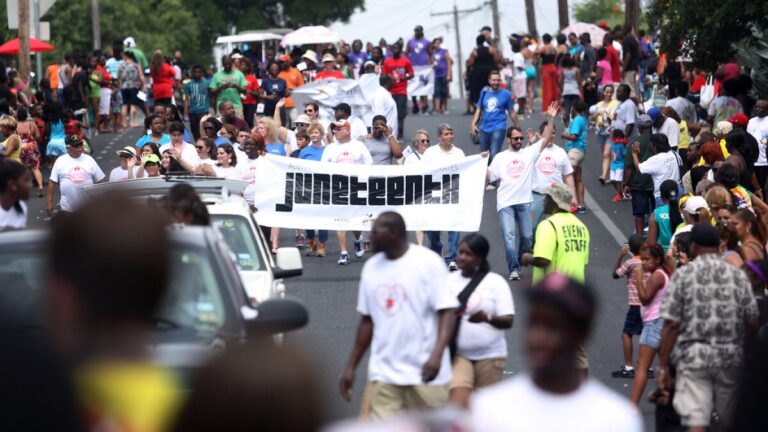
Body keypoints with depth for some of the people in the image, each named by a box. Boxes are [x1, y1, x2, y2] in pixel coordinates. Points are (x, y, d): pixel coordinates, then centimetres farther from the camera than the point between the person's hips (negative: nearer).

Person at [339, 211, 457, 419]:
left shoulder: (428, 262, -7)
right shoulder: (371, 268, 9)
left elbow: (447, 310, -11)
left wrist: (437, 354, -25)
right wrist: (351, 366, 15)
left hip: (424, 373, -4)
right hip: (384, 373, 4)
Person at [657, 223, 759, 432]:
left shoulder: (682, 275, -4)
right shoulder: (738, 276, 3)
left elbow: (671, 325, -7)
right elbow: (752, 321, 2)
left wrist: (663, 367, -2)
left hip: (693, 357, -2)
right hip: (730, 358, 2)